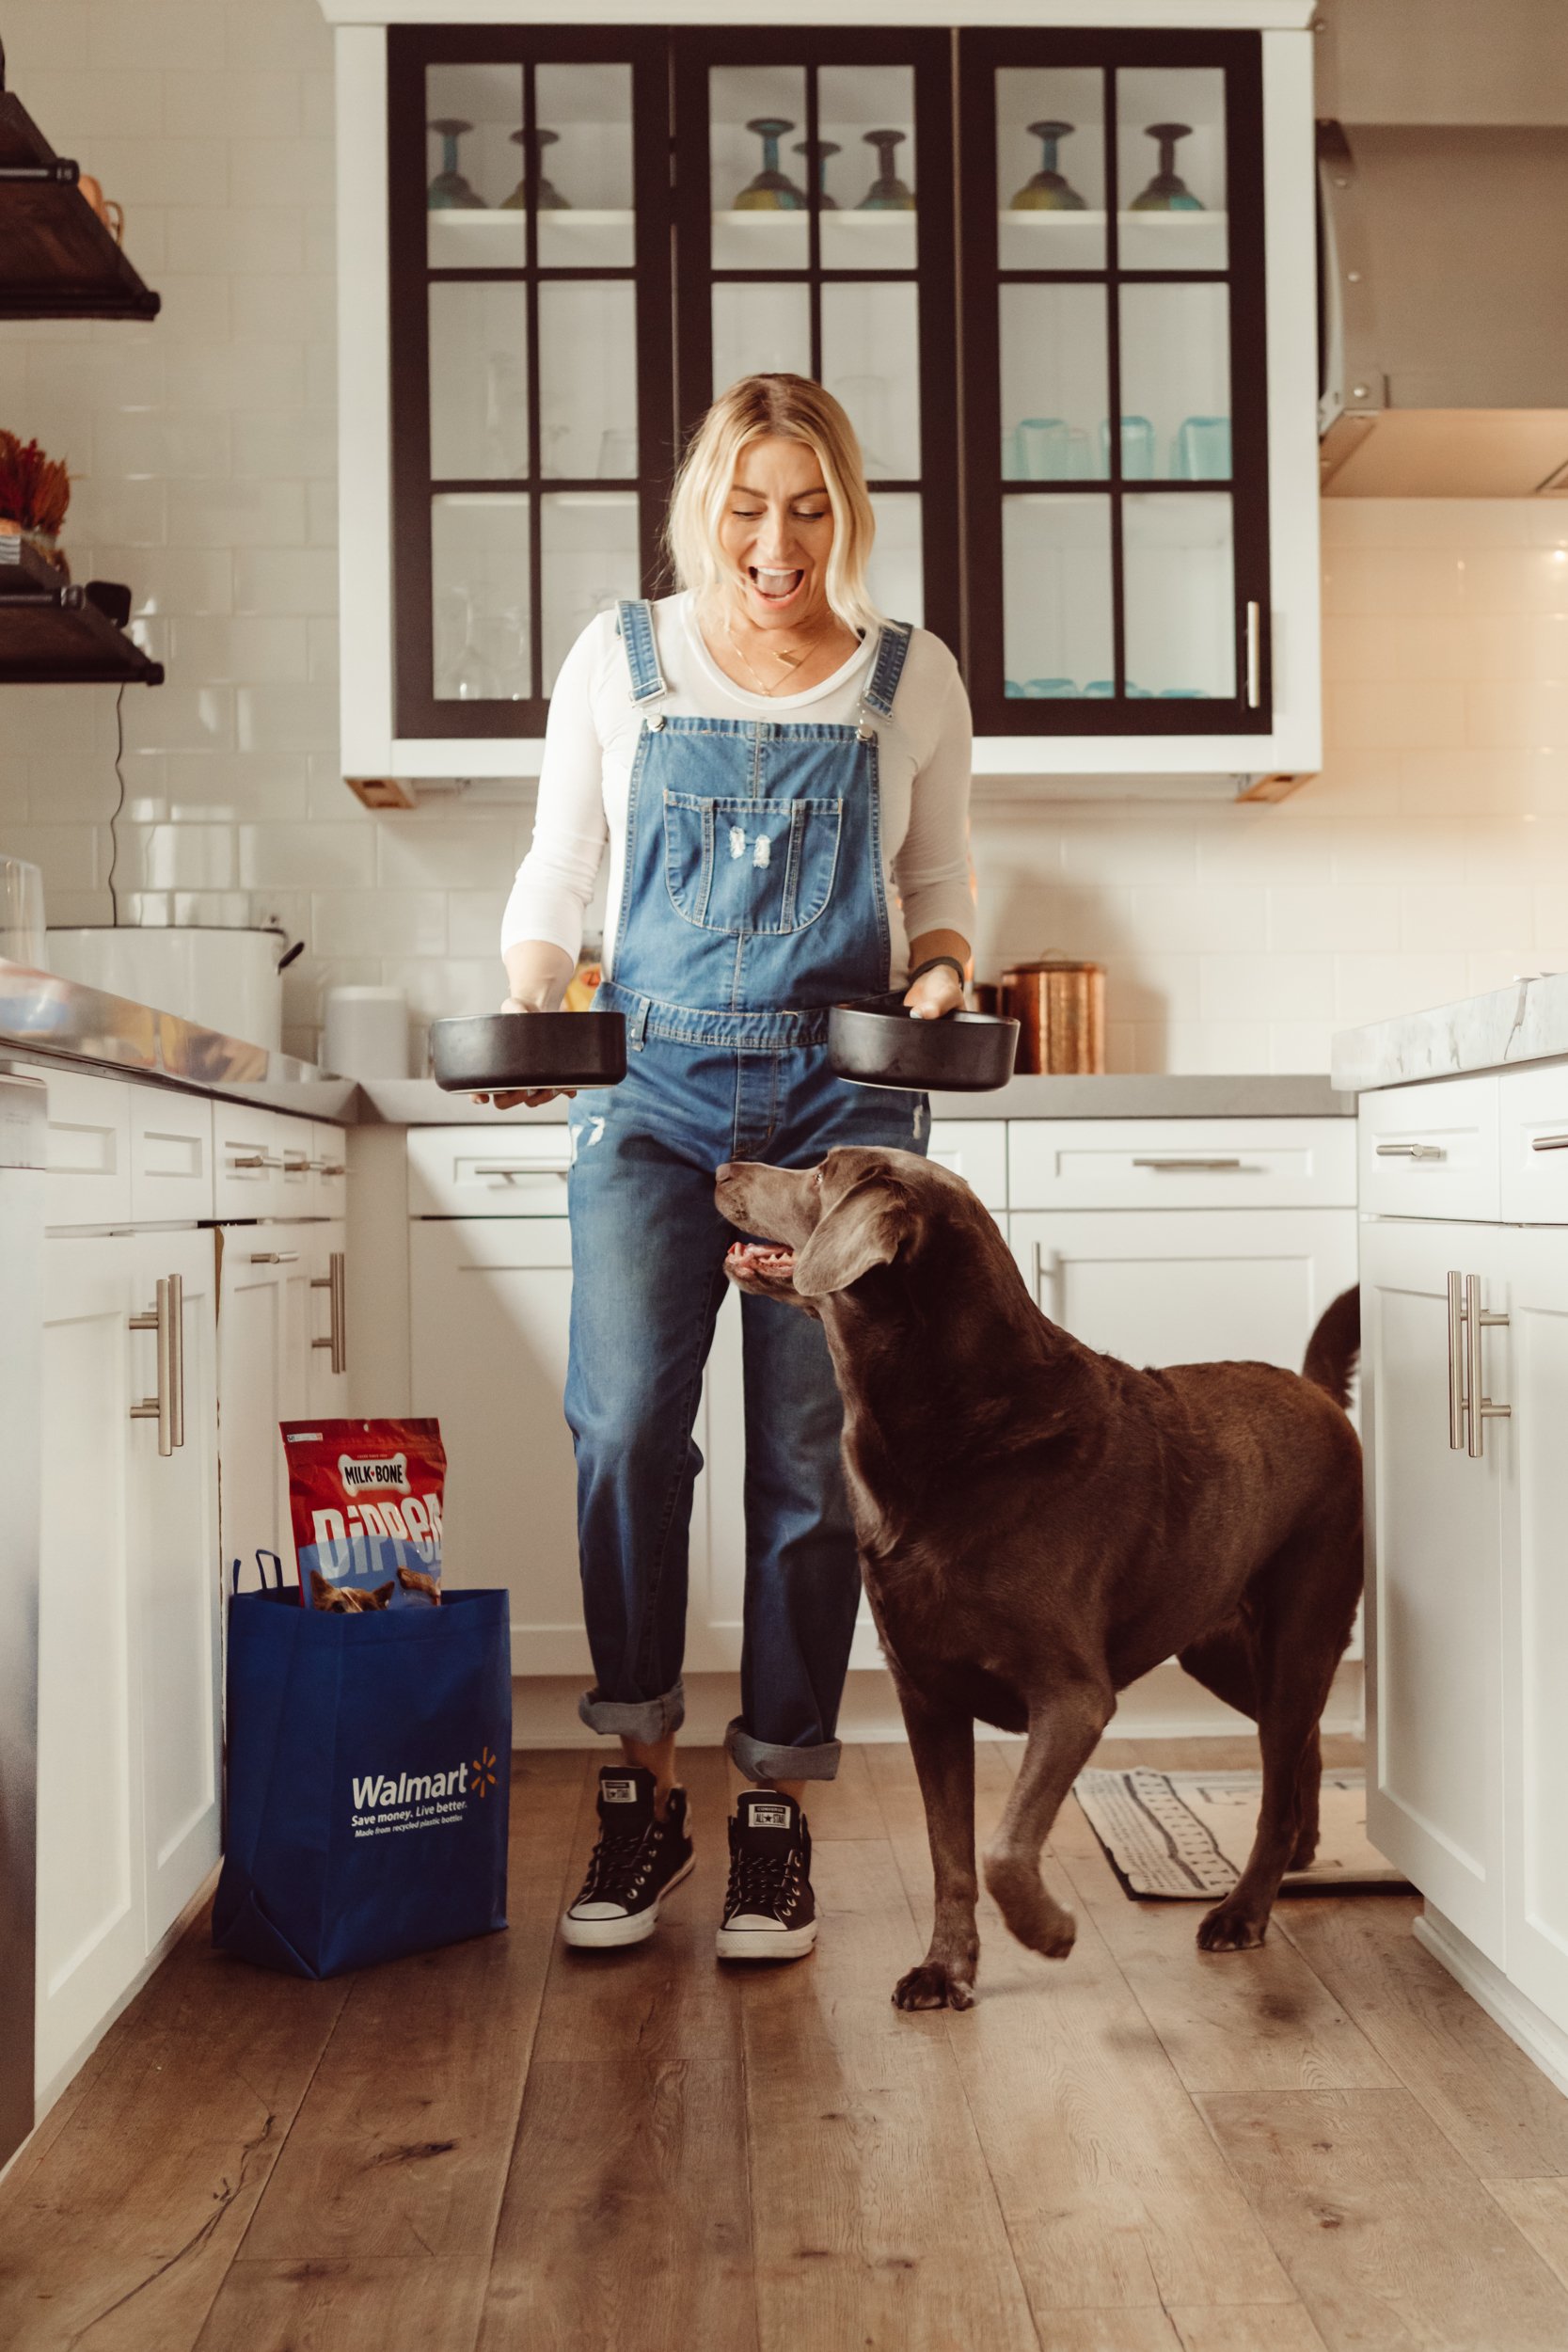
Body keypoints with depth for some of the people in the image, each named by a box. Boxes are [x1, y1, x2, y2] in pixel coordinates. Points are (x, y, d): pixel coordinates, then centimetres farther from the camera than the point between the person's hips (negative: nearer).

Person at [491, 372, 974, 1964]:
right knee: (624, 1424, -13)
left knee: (811, 1454, -1)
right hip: (653, 1084, 0)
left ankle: (778, 1813, 12)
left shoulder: (913, 680, 9)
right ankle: (640, 1792, 4)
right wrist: (529, 1004, -6)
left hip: (842, 1095, 0)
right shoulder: (621, 660, 8)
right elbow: (553, 880, 12)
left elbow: (940, 897, 15)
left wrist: (941, 982, -6)